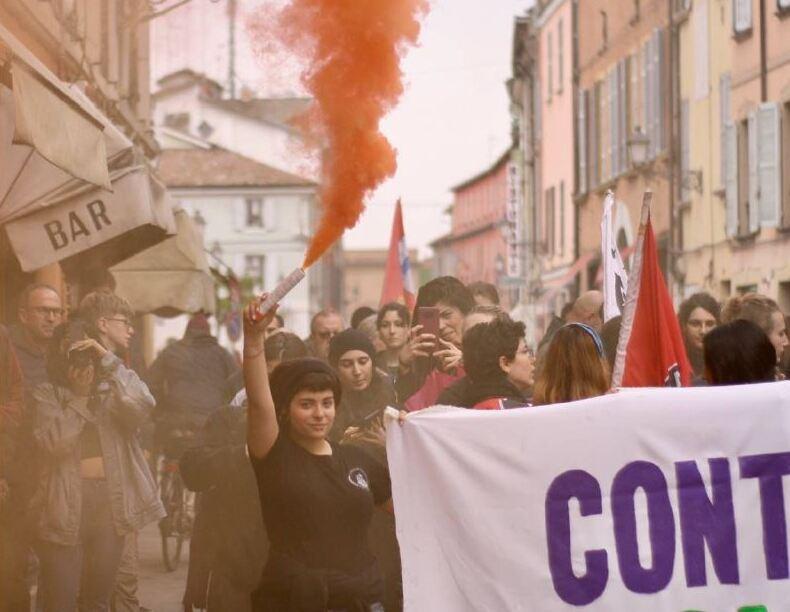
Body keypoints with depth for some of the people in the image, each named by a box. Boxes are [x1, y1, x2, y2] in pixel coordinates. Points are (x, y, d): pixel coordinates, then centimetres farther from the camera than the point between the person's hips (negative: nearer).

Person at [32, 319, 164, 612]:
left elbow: (143, 405, -14)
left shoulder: (111, 391, 9)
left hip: (110, 502, 3)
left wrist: (108, 358, -16)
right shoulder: (47, 395, 3)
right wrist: (81, 398, -8)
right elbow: (52, 441, -14)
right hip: (66, 505, -3)